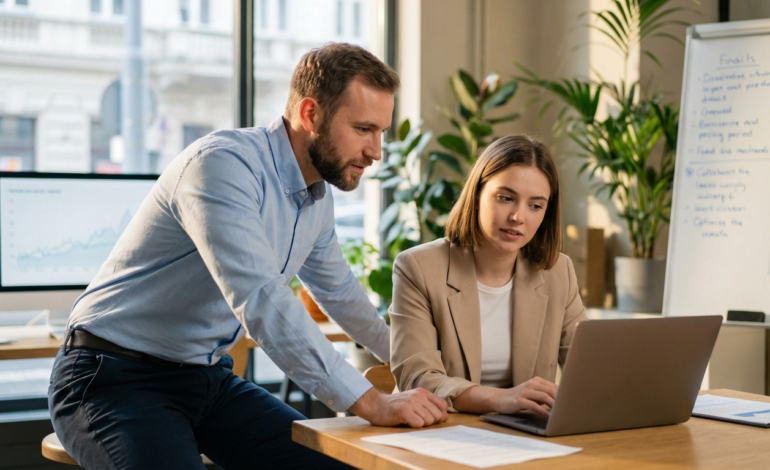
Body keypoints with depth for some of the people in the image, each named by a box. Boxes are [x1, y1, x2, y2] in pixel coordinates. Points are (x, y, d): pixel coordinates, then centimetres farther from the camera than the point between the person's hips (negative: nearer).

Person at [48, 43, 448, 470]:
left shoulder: (318, 198, 6)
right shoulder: (223, 165, -23)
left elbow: (339, 292, 26)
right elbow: (262, 303, -34)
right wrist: (370, 403, -33)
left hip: (210, 378, 8)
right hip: (116, 379, -8)